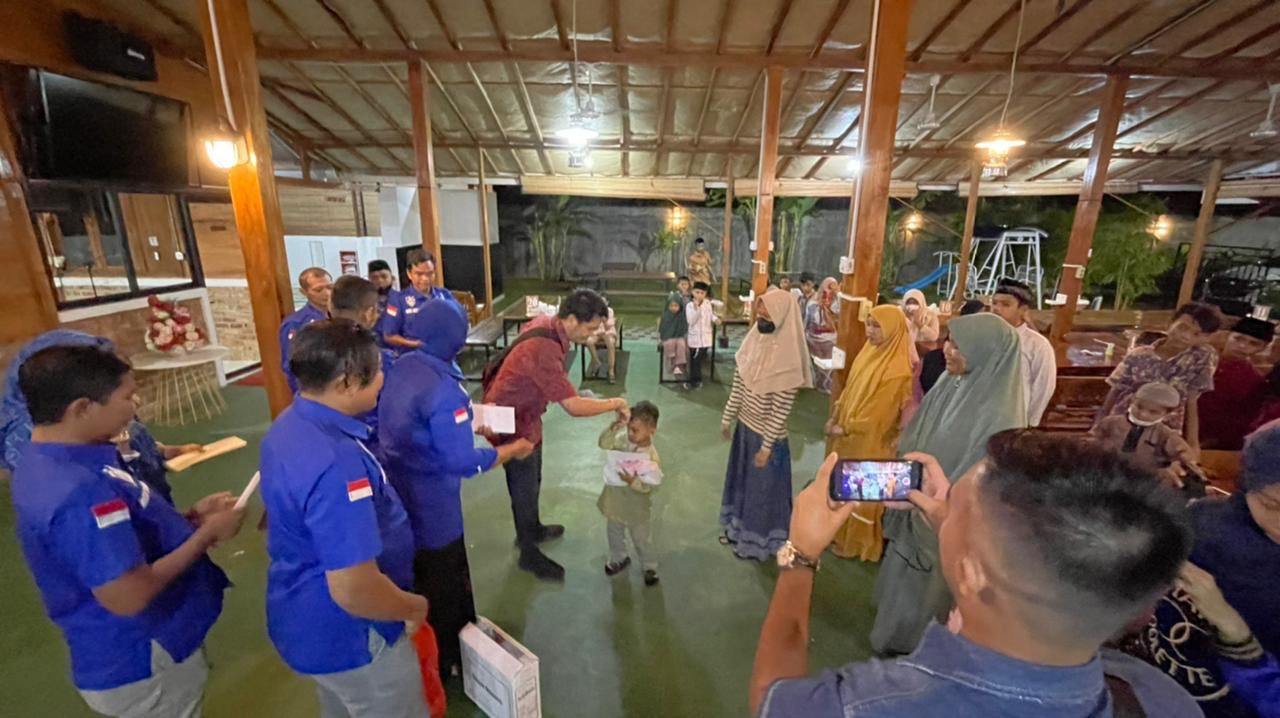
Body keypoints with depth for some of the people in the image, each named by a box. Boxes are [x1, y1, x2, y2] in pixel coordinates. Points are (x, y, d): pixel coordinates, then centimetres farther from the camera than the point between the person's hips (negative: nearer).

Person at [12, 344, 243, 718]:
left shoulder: (47, 461, -2)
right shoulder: (80, 492, -34)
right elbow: (128, 596, -30)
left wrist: (190, 516, -1)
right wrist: (205, 533, -20)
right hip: (144, 666, -9)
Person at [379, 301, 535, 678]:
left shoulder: (400, 368, -3)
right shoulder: (443, 388, -29)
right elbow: (462, 463, -27)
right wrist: (513, 449, -15)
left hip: (398, 493, 9)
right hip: (430, 503, -8)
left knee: (415, 578, 28)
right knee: (443, 585, 15)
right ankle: (446, 661, 38)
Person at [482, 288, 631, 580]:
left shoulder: (546, 325, -7)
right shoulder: (543, 350, -36)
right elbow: (574, 407, -35)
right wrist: (614, 403, -22)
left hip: (524, 413, 9)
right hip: (511, 422, -9)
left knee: (532, 480, 26)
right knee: (524, 489, 9)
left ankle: (532, 528, 49)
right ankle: (529, 554, 30)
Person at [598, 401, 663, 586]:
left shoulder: (651, 456, -27)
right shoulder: (622, 439, -13)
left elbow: (652, 485, -24)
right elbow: (603, 445, -13)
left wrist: (634, 482, -38)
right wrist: (612, 429, -28)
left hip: (637, 505, -5)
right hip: (615, 498, 5)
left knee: (642, 539, 17)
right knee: (614, 532, 26)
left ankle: (650, 567, 41)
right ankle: (618, 559, 52)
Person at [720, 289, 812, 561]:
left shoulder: (788, 360, -26)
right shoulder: (754, 340, -5)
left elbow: (781, 410, -21)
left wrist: (766, 446, -17)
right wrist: (727, 417, 10)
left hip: (767, 435, -7)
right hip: (744, 425, 7)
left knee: (761, 487, 13)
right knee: (740, 478, 23)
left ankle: (757, 540, 36)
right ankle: (737, 526, 46)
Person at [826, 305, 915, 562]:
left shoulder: (898, 370, -24)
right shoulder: (869, 353, 2)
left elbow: (878, 414, -23)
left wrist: (845, 429, -15)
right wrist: (835, 418, 3)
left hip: (870, 443, -8)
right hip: (849, 436, 8)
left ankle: (855, 542, 30)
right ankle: (840, 530, 41)